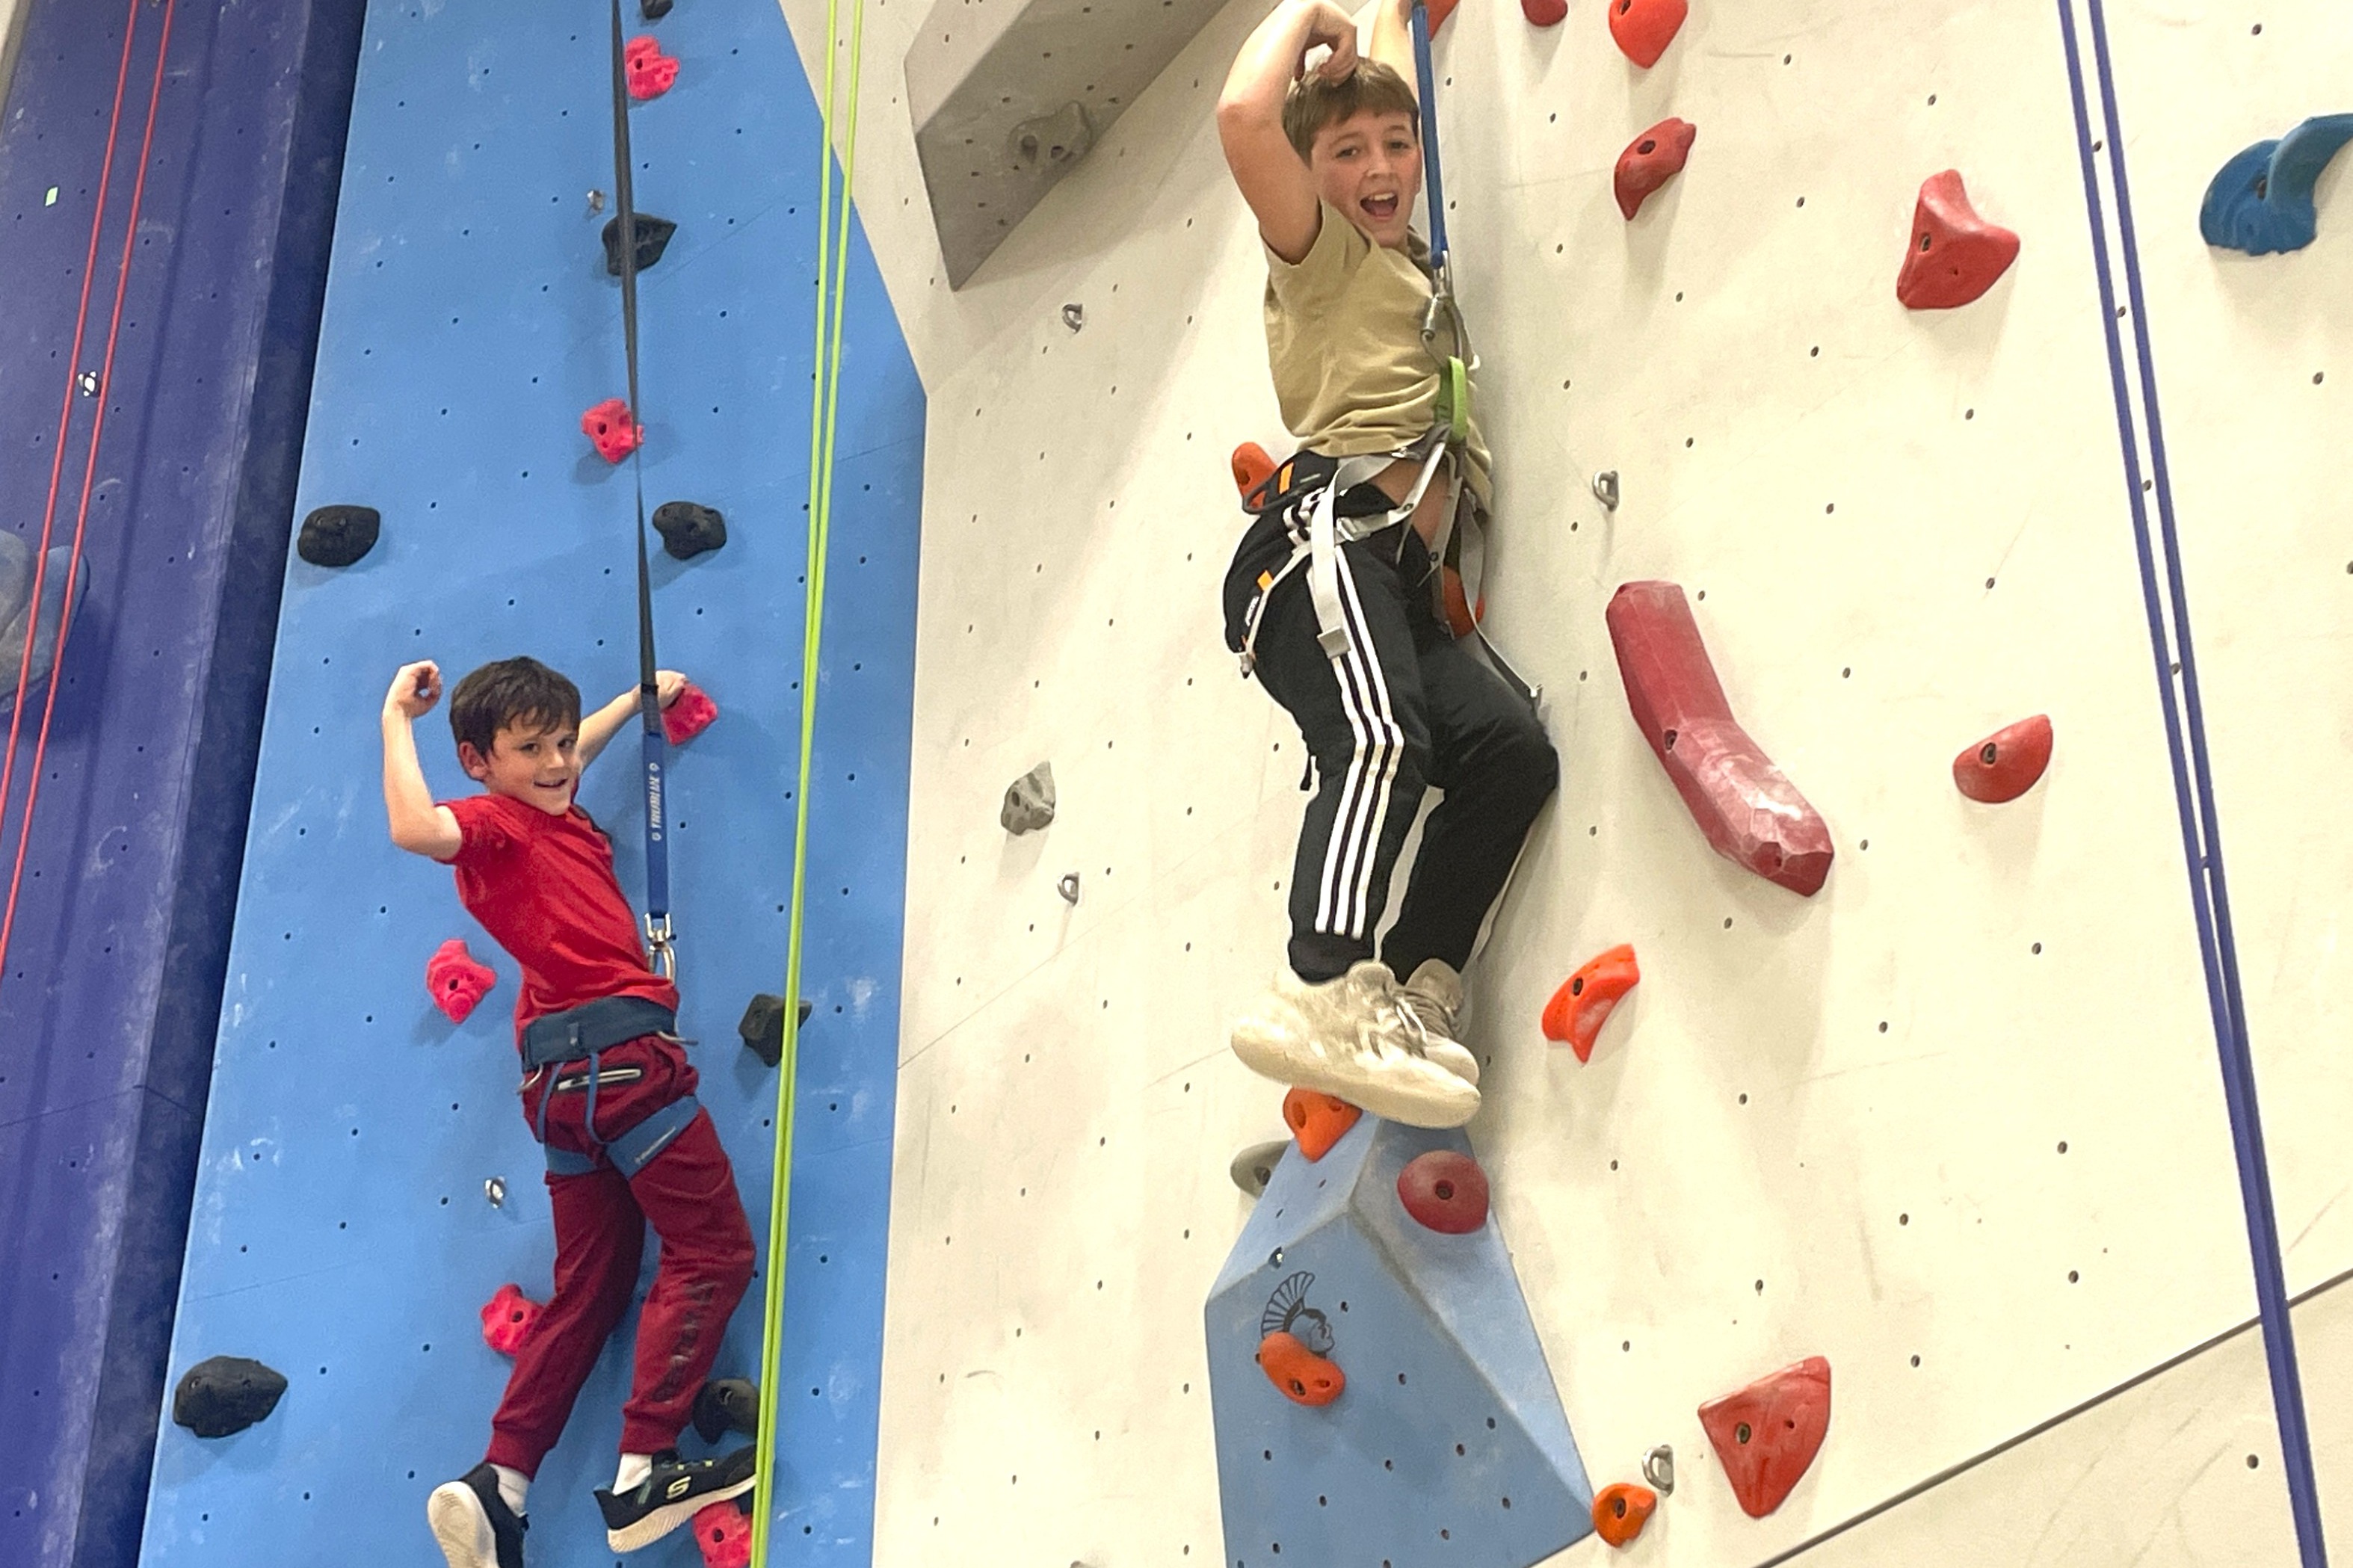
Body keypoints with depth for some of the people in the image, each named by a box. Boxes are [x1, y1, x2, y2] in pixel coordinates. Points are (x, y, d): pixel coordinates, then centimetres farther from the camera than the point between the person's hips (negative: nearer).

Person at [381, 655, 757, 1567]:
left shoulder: (552, 812, 20)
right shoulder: (494, 822, -5)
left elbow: (569, 754, 44)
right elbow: (415, 829, -28)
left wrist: (636, 696, 52)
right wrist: (396, 722, -18)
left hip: (562, 1076, 9)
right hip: (619, 1051, -9)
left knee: (589, 1288, 12)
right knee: (713, 1249, -6)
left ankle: (498, 1485, 9)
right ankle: (644, 1474, -10)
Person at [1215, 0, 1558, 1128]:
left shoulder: (1407, 256, 31)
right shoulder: (1320, 250, 11)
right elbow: (1244, 117, -9)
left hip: (1400, 578, 8)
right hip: (1326, 536, -8)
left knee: (1510, 747, -14)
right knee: (1379, 739, -31)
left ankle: (1413, 990, -14)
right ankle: (1324, 997, -43)